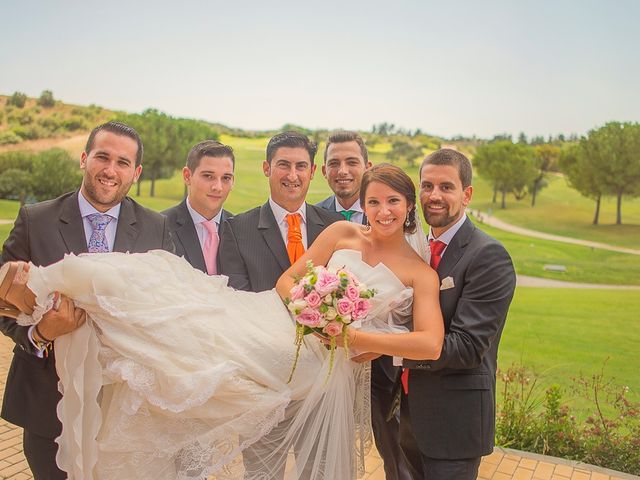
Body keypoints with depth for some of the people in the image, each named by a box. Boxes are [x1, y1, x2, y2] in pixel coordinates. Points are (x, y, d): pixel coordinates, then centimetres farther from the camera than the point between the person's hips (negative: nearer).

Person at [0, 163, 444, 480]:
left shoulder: (420, 274, 4)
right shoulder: (342, 232, 8)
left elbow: (431, 344, -10)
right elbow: (286, 281, 7)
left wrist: (351, 335, -18)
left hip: (331, 369, 1)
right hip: (283, 329, 0)